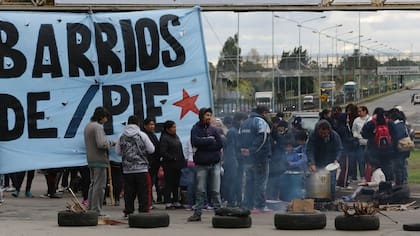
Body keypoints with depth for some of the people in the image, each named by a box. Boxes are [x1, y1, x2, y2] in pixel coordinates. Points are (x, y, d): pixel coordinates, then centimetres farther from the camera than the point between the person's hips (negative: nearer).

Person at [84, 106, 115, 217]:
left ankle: (90, 208, 19)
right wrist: (110, 143, -5)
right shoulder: (98, 127, -15)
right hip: (99, 160, -10)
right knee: (99, 185, -5)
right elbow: (101, 144, -25)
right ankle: (96, 210, -5)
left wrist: (110, 142, 14)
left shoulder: (88, 126, 15)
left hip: (90, 160, 10)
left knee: (93, 184, 16)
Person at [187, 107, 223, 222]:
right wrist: (210, 141, -10)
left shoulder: (213, 129, 9)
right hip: (201, 164, -2)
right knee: (200, 190, 0)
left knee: (215, 191, 3)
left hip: (214, 163, 2)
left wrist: (204, 144, -6)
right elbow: (196, 142, -16)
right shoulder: (195, 129, 2)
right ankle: (197, 213, 4)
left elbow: (220, 144, -2)